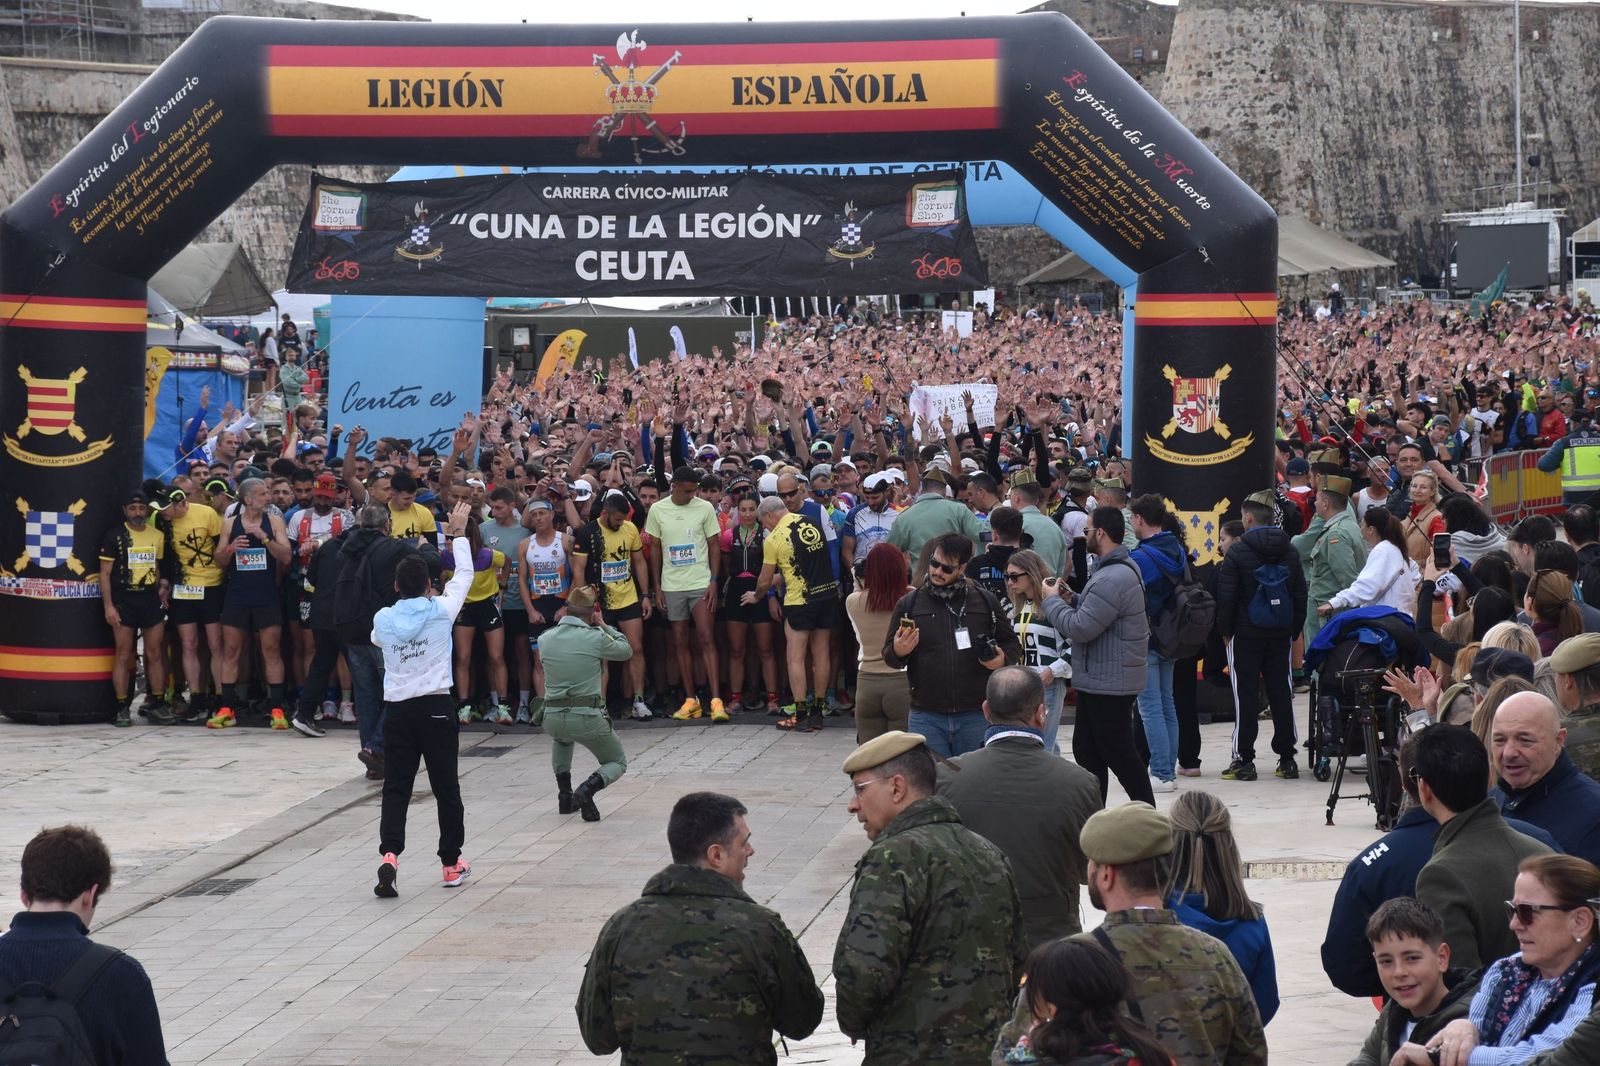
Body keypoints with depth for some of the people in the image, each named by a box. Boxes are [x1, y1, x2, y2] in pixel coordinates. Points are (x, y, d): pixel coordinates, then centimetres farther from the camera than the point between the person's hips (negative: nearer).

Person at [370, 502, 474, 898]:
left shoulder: (383, 619, 2)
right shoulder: (441, 611, -4)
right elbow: (464, 574, 9)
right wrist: (458, 532, 21)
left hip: (397, 711, 2)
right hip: (436, 709, -2)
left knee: (395, 788, 2)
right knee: (446, 788, 9)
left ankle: (390, 855, -19)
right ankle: (451, 863, 18)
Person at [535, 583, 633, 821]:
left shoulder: (545, 639, 3)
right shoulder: (596, 638, -9)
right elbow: (626, 651, 9)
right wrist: (604, 626, 19)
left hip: (552, 719, 4)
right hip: (587, 717, -4)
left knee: (561, 738, 42)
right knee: (618, 763, 19)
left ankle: (565, 794, 28)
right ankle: (588, 789, -12)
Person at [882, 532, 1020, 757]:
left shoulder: (985, 602, 5)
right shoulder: (909, 603, 4)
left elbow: (1011, 643, 14)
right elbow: (889, 656, 7)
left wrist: (1003, 659, -8)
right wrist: (898, 652, -16)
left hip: (976, 715, 0)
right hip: (926, 717, 0)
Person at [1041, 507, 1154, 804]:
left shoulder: (1114, 578, -25)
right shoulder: (1121, 568, 12)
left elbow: (1079, 628, -25)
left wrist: (1053, 600, -9)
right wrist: (1072, 599, 7)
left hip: (1110, 682, -11)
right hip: (1099, 679, 11)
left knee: (1117, 752, -3)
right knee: (1086, 750, 15)